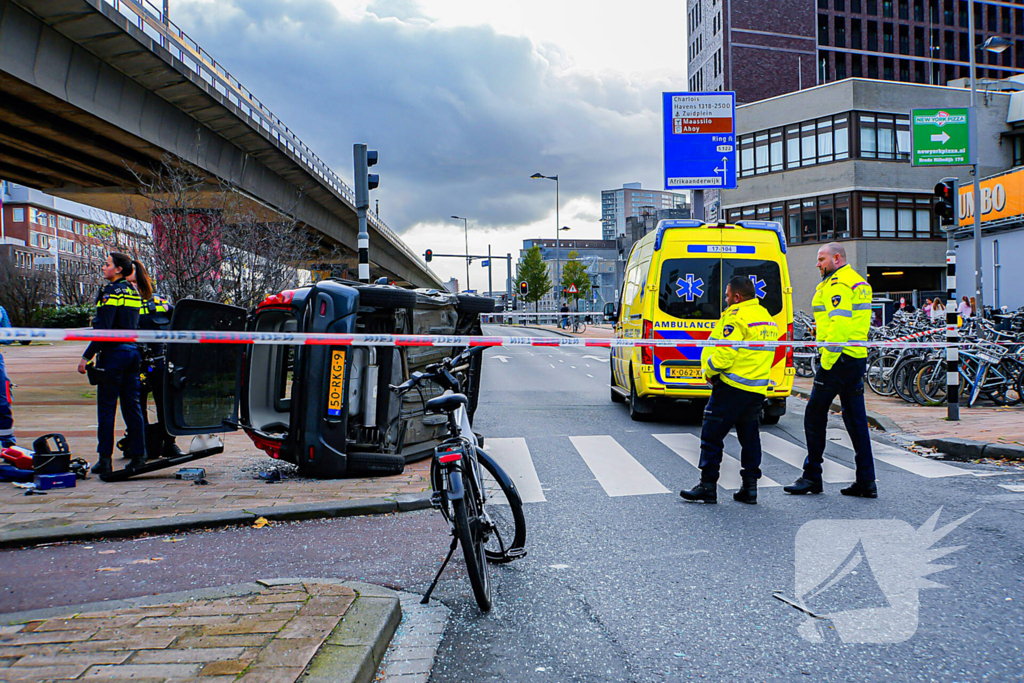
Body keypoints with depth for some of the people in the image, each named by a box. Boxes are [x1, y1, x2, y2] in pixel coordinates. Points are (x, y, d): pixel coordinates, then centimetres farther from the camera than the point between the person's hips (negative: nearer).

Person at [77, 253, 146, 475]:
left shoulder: (111, 292, -11)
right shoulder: (133, 292, 13)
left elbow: (103, 329, -17)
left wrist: (87, 356, -14)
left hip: (113, 353, -7)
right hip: (132, 351, 7)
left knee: (106, 408, -2)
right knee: (132, 406, 9)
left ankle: (105, 460, 1)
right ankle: (138, 456, 10)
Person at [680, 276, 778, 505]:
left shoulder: (737, 317, -14)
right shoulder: (767, 318, 15)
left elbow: (724, 354, -19)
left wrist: (708, 368, -2)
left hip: (733, 387, -9)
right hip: (758, 389, 9)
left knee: (712, 435, 0)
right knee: (749, 436, 15)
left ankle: (708, 486, 2)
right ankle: (750, 487, 16)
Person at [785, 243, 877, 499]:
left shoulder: (838, 283, -12)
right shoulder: (859, 281, 20)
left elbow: (840, 324, -21)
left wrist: (826, 361, -19)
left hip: (839, 357, -10)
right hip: (858, 357, 10)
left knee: (814, 415, 0)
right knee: (856, 419, 10)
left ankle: (812, 477, 6)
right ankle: (866, 481, 12)